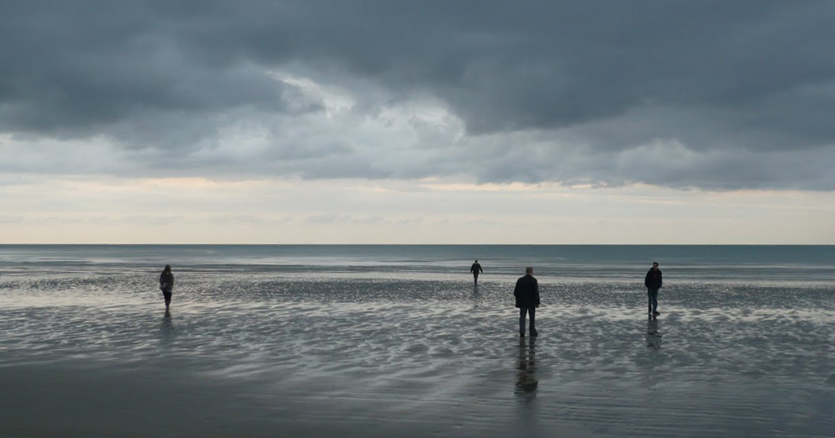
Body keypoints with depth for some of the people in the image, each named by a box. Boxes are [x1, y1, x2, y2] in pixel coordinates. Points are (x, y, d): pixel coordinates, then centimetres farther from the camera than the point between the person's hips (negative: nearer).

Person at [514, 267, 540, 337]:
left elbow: (515, 292, 2)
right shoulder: (534, 280, -11)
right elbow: (536, 292, -14)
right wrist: (537, 302, -7)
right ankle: (532, 332, 15)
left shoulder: (520, 280, -1)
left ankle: (522, 331, -7)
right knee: (532, 317, 10)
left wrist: (518, 299, 17)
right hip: (531, 302, -2)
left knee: (522, 317, 6)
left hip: (522, 302, 2)